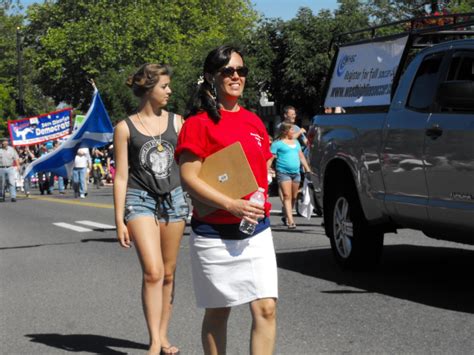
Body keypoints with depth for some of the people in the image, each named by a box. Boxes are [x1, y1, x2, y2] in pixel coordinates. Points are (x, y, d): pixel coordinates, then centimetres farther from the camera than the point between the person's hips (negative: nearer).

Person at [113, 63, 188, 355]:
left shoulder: (176, 121, 8)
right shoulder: (126, 128, 0)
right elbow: (121, 176, 0)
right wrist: (120, 221, -4)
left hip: (174, 199, 4)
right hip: (141, 200, -3)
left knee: (168, 274, 8)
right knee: (153, 272, -16)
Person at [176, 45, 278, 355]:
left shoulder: (254, 122, 12)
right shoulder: (199, 123, -6)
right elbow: (188, 178, -12)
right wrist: (231, 205, -22)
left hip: (257, 231, 5)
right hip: (214, 234, -4)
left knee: (266, 308, -6)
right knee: (218, 311, 8)